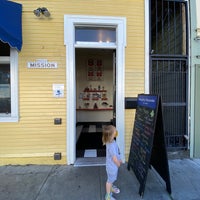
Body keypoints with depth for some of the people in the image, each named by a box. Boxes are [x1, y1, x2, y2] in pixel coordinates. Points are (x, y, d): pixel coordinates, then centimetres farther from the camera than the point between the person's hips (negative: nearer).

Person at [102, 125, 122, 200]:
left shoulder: (111, 141, -10)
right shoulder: (111, 145, -39)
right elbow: (114, 158, -28)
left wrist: (119, 160, 12)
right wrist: (118, 164, -9)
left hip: (112, 165, 8)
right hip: (112, 166, -8)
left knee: (112, 178, 31)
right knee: (110, 180, 15)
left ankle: (111, 188, 56)